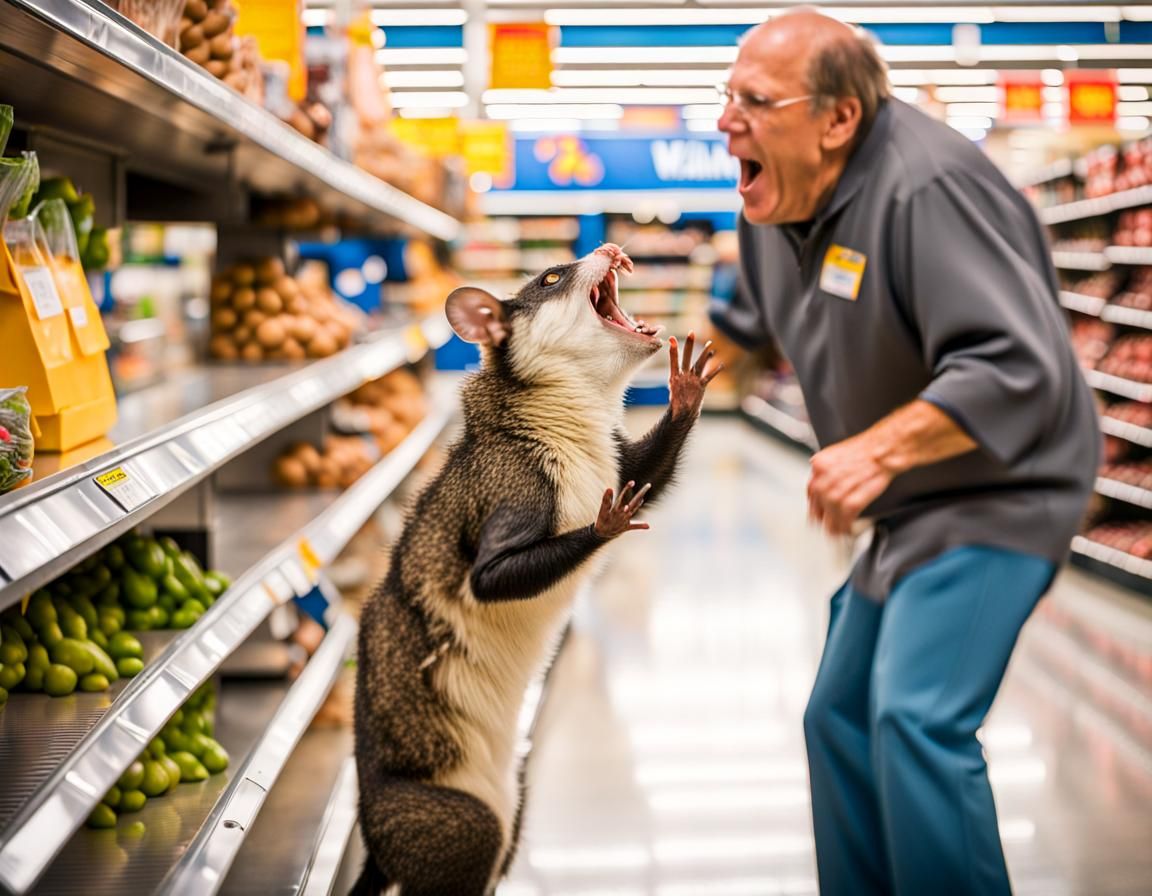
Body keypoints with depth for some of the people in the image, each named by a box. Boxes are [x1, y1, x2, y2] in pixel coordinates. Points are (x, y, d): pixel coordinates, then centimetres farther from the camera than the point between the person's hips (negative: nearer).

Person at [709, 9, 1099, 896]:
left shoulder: (926, 187, -26)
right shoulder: (776, 204, 3)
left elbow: (1016, 369, -32)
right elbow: (757, 324, 24)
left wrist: (878, 450, -37)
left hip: (998, 494, -10)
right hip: (913, 506, 10)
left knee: (917, 720, -23)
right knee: (841, 718, 16)